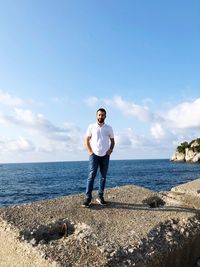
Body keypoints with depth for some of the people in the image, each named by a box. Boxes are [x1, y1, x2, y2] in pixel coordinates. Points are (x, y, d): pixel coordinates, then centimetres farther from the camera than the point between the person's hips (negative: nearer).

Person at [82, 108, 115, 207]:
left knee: (103, 176, 5)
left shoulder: (109, 128, 9)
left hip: (105, 155, 3)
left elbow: (112, 140, 15)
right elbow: (87, 140, 6)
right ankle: (88, 198, -6)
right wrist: (89, 151, -5)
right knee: (91, 175, -9)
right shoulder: (91, 127, 4)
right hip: (94, 155, -2)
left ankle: (100, 196, 14)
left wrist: (110, 150, 0)